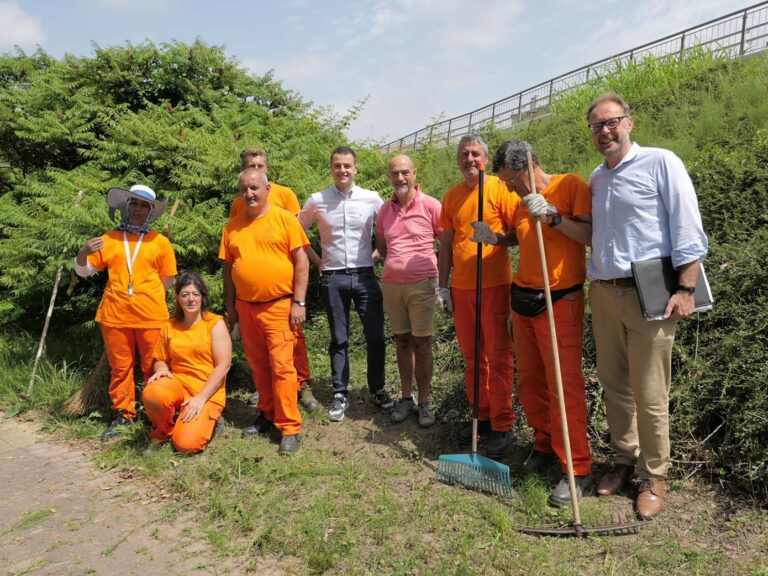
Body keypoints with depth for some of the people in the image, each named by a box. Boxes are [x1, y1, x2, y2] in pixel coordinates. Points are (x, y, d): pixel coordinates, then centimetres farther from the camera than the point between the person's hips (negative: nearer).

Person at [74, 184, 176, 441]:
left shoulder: (160, 241, 5)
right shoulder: (109, 239, 8)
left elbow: (168, 280, 8)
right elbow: (84, 271, 9)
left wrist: (144, 293, 2)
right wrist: (83, 253, -10)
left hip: (151, 316, -1)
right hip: (115, 316, 2)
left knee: (153, 368, 6)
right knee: (120, 367, 10)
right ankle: (123, 414, 23)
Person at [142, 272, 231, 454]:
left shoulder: (215, 323, -6)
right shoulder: (169, 326, 7)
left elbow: (223, 366, -11)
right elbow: (160, 360, 16)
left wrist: (201, 398, -17)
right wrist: (162, 369, -9)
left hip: (207, 391, -3)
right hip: (177, 382, 4)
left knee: (186, 444, -24)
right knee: (151, 394, -32)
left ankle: (207, 419, 12)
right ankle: (163, 430, 1)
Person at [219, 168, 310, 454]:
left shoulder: (285, 219, -3)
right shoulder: (233, 225, 10)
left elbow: (301, 261, -5)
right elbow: (228, 266, 15)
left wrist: (298, 302, -10)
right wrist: (230, 305, 12)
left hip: (278, 306, -4)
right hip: (245, 307, 5)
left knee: (281, 366, -6)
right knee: (258, 365, 13)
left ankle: (290, 428, 2)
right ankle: (267, 415, 29)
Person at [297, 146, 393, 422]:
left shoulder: (371, 199, -1)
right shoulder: (317, 201, 0)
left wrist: (376, 255, 1)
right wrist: (317, 261, 5)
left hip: (365, 276, 0)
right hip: (333, 278, 0)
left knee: (375, 336, 4)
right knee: (339, 339, 9)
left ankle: (377, 390, 21)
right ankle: (340, 394, 20)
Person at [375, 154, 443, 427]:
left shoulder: (431, 205, -5)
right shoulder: (385, 210, 9)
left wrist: (439, 271, -3)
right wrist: (398, 262, 7)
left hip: (421, 284, -4)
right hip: (391, 284, 4)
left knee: (422, 343, 0)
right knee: (402, 341, 11)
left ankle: (424, 402, 11)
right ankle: (406, 398, 21)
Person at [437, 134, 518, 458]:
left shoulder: (500, 189, -3)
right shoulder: (451, 196, 12)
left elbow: (519, 233, -4)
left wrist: (494, 237, -23)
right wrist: (442, 285, 11)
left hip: (494, 284, -5)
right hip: (461, 286, 5)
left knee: (498, 356, 0)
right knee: (472, 356, 12)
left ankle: (502, 425, 9)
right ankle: (481, 416, 25)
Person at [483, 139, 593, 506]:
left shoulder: (571, 186, -6)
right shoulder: (522, 202, 15)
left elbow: (591, 235, -15)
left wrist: (552, 215, -24)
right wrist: (494, 238, 12)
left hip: (560, 301, -7)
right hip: (522, 300, 7)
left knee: (564, 385, -7)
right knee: (529, 381, 11)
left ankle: (577, 469, 4)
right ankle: (545, 445, 30)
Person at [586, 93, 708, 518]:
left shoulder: (660, 163, -4)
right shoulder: (595, 179, 15)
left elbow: (688, 230, -9)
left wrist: (685, 289, -14)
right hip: (603, 293, 6)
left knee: (649, 395, -1)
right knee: (613, 385, 12)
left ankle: (653, 477, 16)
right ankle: (624, 461, 29)